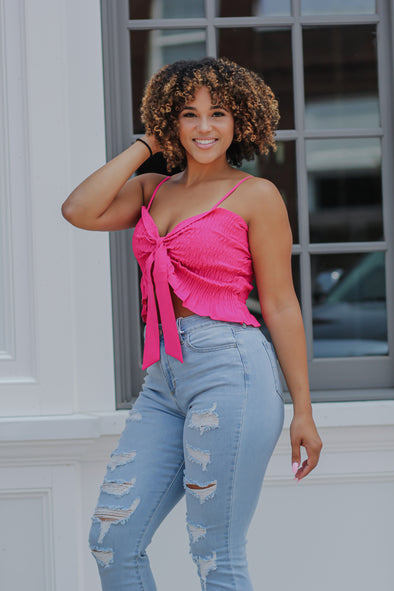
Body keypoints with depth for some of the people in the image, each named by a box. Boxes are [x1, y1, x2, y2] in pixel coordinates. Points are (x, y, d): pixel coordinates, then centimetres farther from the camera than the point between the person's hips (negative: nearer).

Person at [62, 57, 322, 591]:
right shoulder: (151, 190, 15)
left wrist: (303, 411, -2)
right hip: (164, 381, 6)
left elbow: (280, 306, -1)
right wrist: (145, 145, 5)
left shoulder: (256, 196, -1)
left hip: (230, 371, -6)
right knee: (112, 540, 4)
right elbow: (80, 212, -3)